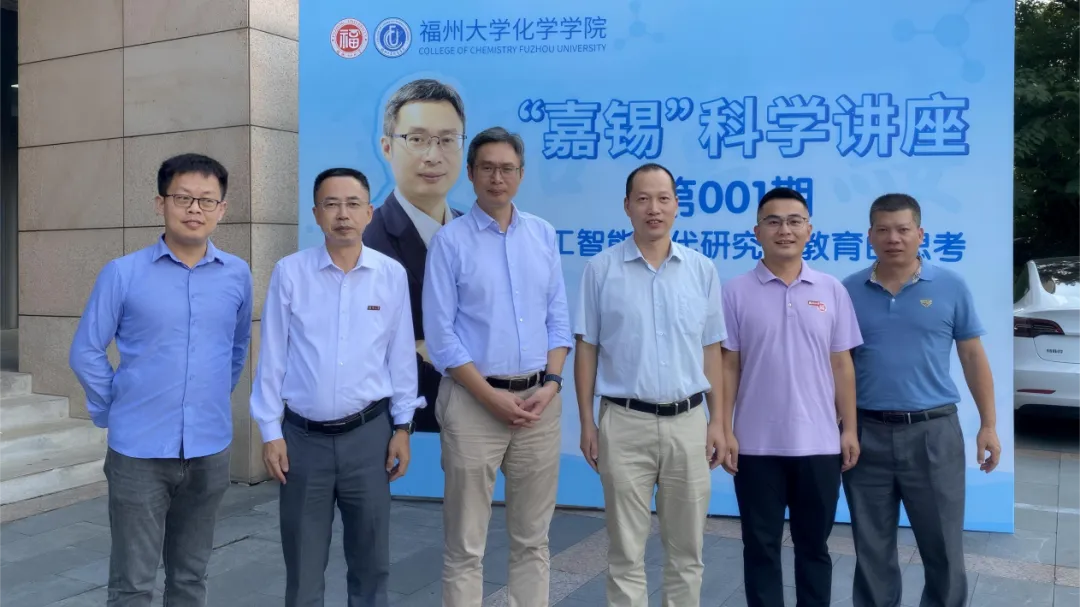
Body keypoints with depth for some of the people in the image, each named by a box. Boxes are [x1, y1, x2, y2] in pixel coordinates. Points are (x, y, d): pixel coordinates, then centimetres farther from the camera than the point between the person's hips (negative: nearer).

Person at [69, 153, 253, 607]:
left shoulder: (237, 275, 1)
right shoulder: (122, 273, -6)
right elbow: (86, 352, 0)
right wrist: (114, 411, 2)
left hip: (210, 450, 3)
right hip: (139, 451, -2)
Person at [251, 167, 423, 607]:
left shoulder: (392, 275, -2)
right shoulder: (289, 272, -5)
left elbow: (401, 355, 3)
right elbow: (273, 356, -1)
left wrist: (403, 426, 4)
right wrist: (270, 432, -2)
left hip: (367, 433, 1)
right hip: (303, 435, 0)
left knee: (371, 561, 13)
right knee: (303, 565, 13)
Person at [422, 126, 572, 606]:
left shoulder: (543, 235, 8)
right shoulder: (450, 241, -3)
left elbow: (558, 318, 9)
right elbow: (439, 335, -7)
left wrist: (551, 383, -5)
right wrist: (492, 396, -12)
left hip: (539, 400, 4)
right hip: (474, 401, -3)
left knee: (532, 537, 13)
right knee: (465, 544, 5)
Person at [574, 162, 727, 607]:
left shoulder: (702, 270, 5)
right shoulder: (601, 269, -1)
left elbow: (711, 351, 8)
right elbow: (586, 350, 1)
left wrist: (717, 421, 4)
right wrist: (587, 423, -3)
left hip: (688, 421, 2)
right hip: (625, 422, -2)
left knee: (686, 549, 12)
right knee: (626, 550, 7)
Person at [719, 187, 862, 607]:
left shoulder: (832, 291, 4)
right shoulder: (736, 292, -1)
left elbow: (842, 365, 6)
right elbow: (727, 367, -1)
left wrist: (850, 429, 3)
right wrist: (724, 430, -6)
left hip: (819, 443, 2)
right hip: (756, 445, -1)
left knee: (814, 545, 13)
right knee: (761, 546, 9)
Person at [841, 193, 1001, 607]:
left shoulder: (951, 287, 1)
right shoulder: (848, 291, 2)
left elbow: (973, 358, 5)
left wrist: (988, 425, 2)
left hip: (934, 433, -1)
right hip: (866, 434, 1)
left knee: (944, 547, 8)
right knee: (872, 549, 12)